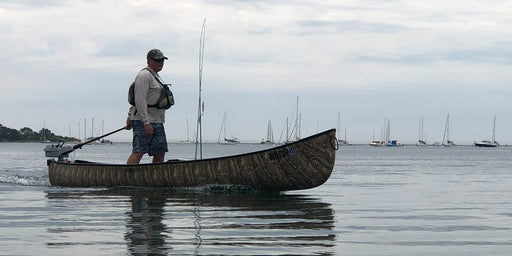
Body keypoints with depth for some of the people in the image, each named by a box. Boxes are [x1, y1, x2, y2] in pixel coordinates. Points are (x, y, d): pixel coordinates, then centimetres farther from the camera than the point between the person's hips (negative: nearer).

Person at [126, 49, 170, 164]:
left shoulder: (155, 76, 22)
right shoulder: (144, 75, -9)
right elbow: (140, 100, -18)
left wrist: (130, 116, 26)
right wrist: (146, 123, -24)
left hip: (157, 122, 10)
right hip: (143, 121, -10)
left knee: (160, 153, 6)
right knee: (138, 152, -16)